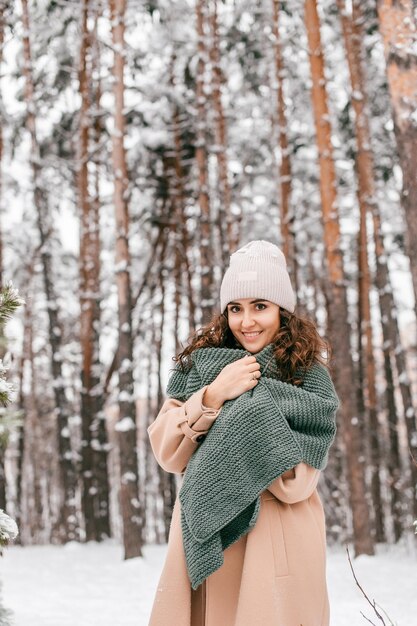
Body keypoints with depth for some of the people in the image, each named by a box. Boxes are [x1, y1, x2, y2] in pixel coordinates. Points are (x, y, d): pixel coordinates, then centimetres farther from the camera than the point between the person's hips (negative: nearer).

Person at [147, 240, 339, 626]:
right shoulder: (201, 363, 5)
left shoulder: (308, 376, -4)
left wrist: (245, 407, -21)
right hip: (202, 538, 3)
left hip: (275, 546, -2)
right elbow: (167, 454, -4)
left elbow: (295, 485, -13)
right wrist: (212, 396, -17)